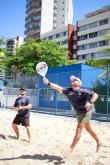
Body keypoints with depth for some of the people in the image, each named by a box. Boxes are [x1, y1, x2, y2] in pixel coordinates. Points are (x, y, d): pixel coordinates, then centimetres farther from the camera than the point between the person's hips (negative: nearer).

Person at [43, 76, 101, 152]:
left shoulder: (83, 91, -17)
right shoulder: (68, 91, -5)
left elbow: (95, 95, -14)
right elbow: (59, 88, -20)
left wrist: (90, 102, -31)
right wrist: (48, 83, -35)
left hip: (86, 112, -6)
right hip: (79, 113, 6)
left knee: (78, 130, -6)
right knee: (89, 129, 20)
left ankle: (71, 148, 4)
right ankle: (98, 143, 41)